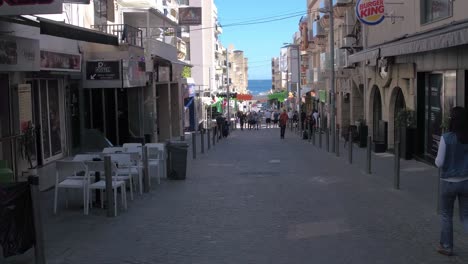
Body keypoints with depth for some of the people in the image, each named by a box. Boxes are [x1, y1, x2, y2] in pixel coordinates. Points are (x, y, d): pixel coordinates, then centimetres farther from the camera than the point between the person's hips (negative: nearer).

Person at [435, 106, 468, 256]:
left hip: (449, 182, -3)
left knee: (446, 215, 15)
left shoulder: (446, 138, -15)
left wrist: (437, 159, 7)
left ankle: (446, 247, 24)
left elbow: (439, 163, -13)